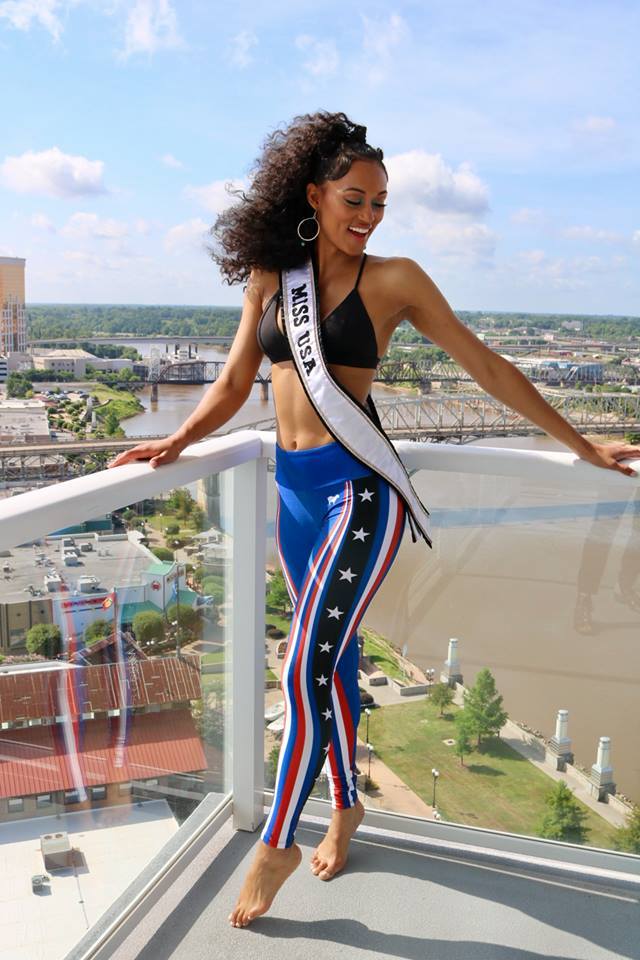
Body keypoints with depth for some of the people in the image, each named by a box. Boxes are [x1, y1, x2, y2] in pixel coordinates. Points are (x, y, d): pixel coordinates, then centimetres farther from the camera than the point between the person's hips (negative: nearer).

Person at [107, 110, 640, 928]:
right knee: (333, 661, 16)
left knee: (305, 669, -7)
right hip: (293, 488, 5)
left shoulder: (393, 279, -2)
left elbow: (485, 366, 2)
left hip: (357, 488, -4)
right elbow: (234, 383, 15)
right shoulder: (269, 278, 9)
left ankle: (277, 842, 12)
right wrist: (175, 443, 2)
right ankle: (346, 806, 36)